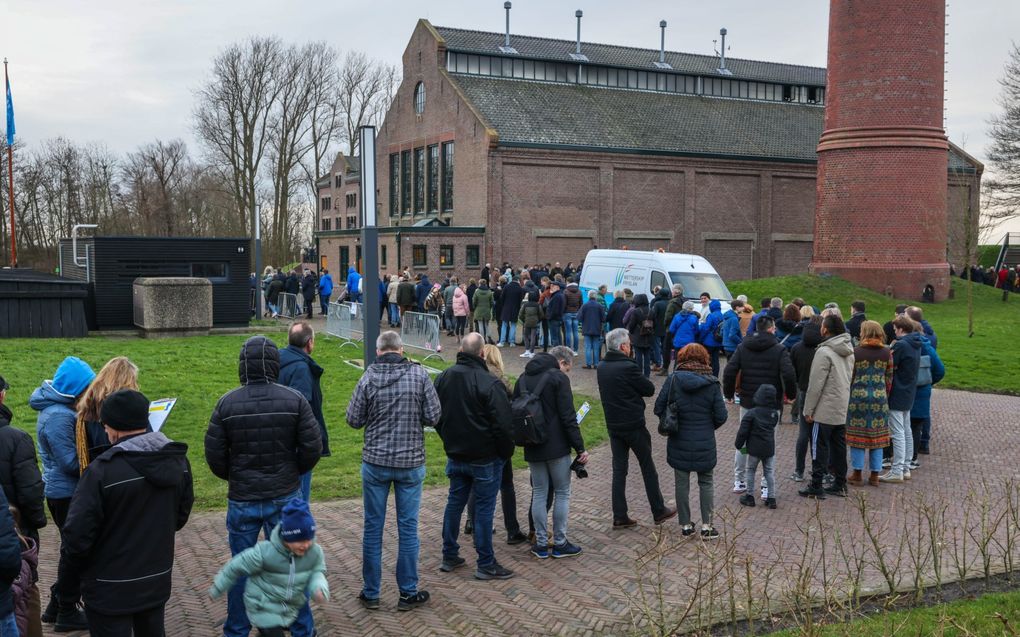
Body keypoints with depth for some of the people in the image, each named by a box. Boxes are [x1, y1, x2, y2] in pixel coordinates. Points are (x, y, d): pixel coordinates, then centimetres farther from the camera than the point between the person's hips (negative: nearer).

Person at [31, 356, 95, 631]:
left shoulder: (59, 408, 6)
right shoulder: (57, 416, -24)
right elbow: (71, 462, -24)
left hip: (63, 491, 9)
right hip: (66, 492, -9)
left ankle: (57, 605, 30)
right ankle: (67, 613, 17)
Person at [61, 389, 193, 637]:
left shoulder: (103, 470, -25)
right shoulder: (178, 460, -4)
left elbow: (78, 532, -21)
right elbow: (181, 515, 8)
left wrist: (77, 566, -2)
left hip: (110, 590, -6)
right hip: (158, 581, 6)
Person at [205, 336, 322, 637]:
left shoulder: (226, 403, -9)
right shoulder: (294, 400, -10)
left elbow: (214, 455, -6)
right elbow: (312, 448, -9)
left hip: (242, 500, 0)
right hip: (285, 497, 0)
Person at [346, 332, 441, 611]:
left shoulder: (369, 378, -9)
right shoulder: (419, 374, -8)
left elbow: (354, 420, -4)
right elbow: (433, 417, -7)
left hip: (375, 462, 0)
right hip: (411, 462, 0)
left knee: (372, 527, 11)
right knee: (408, 527, 10)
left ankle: (371, 593, 19)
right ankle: (408, 593, 18)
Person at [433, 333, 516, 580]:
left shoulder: (443, 378, 2)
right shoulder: (489, 383, -21)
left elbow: (435, 417, 13)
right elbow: (503, 424, -19)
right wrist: (506, 453, -4)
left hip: (455, 455, 6)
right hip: (485, 458, -6)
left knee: (454, 503, 16)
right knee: (484, 509, 1)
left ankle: (449, 556, 25)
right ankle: (486, 565, 10)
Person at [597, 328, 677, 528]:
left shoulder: (602, 368, 2)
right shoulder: (628, 367, -20)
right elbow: (650, 389, -11)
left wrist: (630, 391, 2)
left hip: (613, 425, 6)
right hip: (634, 425, -6)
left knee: (619, 470, 9)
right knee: (647, 467, 9)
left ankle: (619, 517, 9)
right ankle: (658, 511, 20)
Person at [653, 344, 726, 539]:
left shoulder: (674, 380, -9)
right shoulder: (711, 383, -9)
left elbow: (659, 408, -8)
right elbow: (721, 416, -7)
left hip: (679, 442, 0)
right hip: (705, 443, 0)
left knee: (682, 483, 12)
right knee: (706, 483, 15)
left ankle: (685, 525, 19)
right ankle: (706, 526, 14)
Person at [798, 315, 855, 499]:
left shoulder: (824, 352, -17)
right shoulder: (849, 351, 10)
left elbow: (816, 384, -17)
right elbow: (849, 379, 16)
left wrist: (808, 409, -11)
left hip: (825, 409, -8)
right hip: (842, 409, 8)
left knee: (820, 447, -2)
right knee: (839, 446, 13)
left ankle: (816, 487, 2)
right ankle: (840, 484, 20)